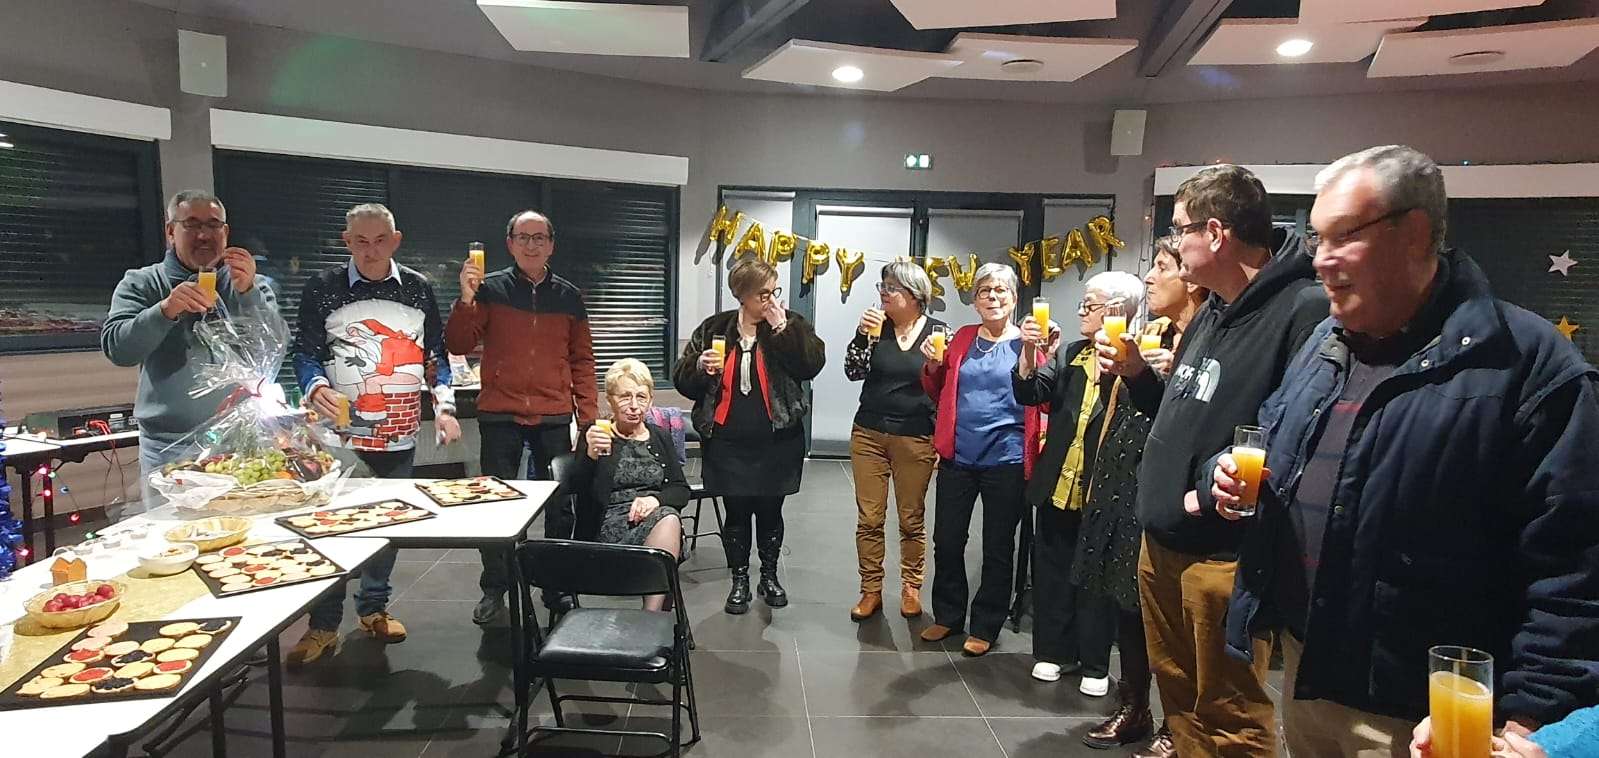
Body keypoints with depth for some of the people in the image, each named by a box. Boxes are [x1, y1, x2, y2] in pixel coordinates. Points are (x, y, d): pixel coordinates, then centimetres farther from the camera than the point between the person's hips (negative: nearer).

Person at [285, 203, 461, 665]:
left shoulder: (418, 288, 5)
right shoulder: (323, 289, -2)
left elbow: (436, 352, 10)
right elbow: (305, 352, 0)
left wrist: (444, 407, 0)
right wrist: (316, 388, -20)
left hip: (400, 432, 3)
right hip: (341, 430, -3)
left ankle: (374, 607, 29)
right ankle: (324, 624, 11)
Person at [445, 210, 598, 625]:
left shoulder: (569, 296, 9)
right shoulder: (490, 288, 3)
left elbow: (582, 360, 10)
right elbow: (457, 345, -1)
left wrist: (588, 415, 2)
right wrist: (466, 299, -16)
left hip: (554, 418, 1)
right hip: (500, 416, -1)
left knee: (560, 505, 5)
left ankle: (558, 586, 19)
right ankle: (494, 589, 18)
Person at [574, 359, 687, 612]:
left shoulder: (660, 437, 20)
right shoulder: (596, 436, 8)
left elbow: (682, 491, 14)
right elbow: (581, 492, -4)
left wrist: (656, 499, -9)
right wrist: (591, 455, -24)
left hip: (657, 517, 4)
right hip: (610, 527, -3)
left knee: (669, 517, -33)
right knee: (667, 520, -33)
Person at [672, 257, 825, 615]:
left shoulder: (791, 324, -1)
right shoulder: (714, 328, 0)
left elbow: (812, 364, -17)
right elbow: (682, 380, 2)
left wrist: (782, 328, -21)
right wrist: (700, 367, -19)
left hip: (777, 442, 0)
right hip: (728, 442, 0)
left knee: (770, 511, 12)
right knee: (736, 512, 8)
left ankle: (770, 576, 31)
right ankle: (739, 581, 25)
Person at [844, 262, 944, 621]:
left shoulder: (938, 331, -3)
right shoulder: (877, 325, 2)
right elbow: (853, 372, -4)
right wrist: (864, 334, -15)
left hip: (915, 439, -2)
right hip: (868, 433, 2)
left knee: (912, 518, 8)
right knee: (869, 518, 5)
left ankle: (911, 587, 25)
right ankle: (871, 591, 17)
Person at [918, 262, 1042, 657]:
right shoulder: (962, 339, 9)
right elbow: (938, 394, 15)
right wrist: (933, 365, -4)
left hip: (1005, 461, -3)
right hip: (958, 458, 4)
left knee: (997, 549, 9)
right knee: (947, 542, 11)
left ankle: (985, 627, 24)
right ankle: (948, 615, 31)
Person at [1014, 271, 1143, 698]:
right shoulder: (1071, 355, 10)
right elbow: (1029, 393, 1)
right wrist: (1029, 350, -12)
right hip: (1058, 482, 6)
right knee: (1052, 568, 13)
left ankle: (1095, 664, 21)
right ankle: (1054, 651, 28)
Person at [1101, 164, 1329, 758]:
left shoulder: (1304, 310, -19)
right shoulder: (1210, 312, 14)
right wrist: (1136, 373, 6)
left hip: (1224, 554, -9)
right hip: (1162, 542, 9)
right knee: (1178, 692, 22)